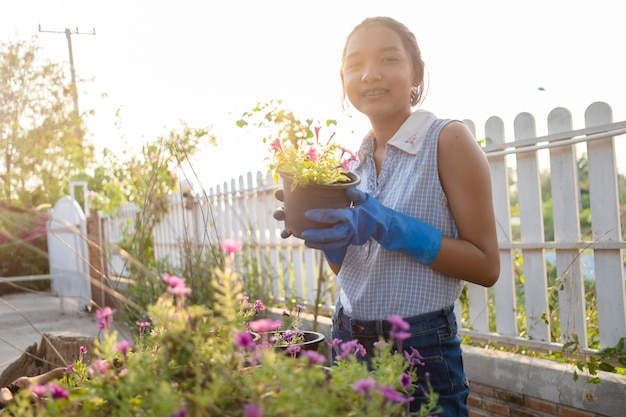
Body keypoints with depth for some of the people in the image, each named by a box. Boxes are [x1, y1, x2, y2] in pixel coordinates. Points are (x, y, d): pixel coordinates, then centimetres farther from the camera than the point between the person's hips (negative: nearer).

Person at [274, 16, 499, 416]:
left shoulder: (447, 139, -10)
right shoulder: (355, 161, 6)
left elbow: (486, 267, -13)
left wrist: (388, 227, -23)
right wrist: (329, 235, -9)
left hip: (422, 353, -5)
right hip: (348, 341, 6)